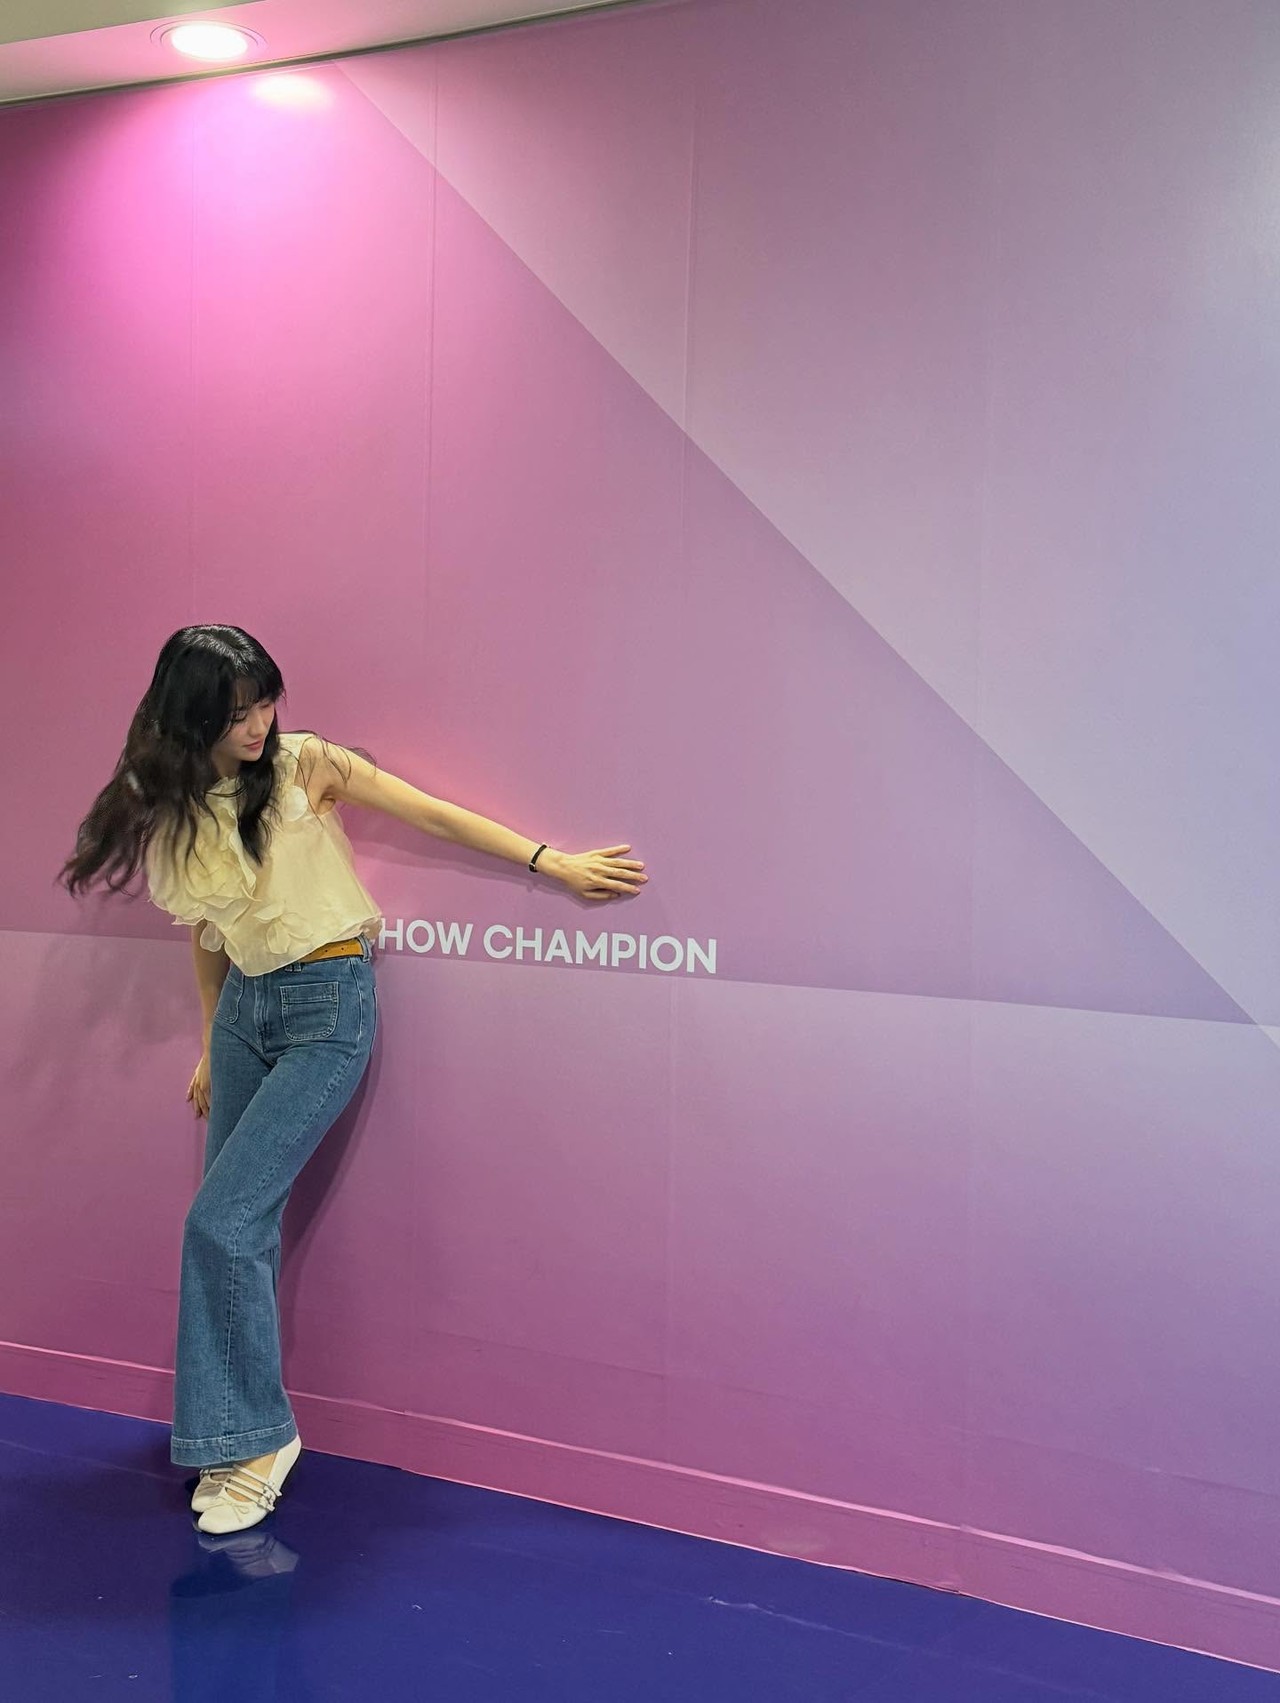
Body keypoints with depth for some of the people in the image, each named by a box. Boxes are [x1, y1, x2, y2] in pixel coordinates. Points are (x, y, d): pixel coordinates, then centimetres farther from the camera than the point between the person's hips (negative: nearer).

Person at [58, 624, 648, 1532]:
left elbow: (437, 816, -9)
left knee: (221, 1222, -13)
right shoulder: (171, 810, 5)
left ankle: (257, 1437, 1)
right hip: (243, 1006, 5)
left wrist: (555, 863, -12)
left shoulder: (304, 765, -8)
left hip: (327, 1007, -5)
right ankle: (244, 1436, 16)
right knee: (244, 1226, 4)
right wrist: (212, 1049, 22)